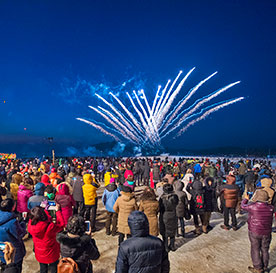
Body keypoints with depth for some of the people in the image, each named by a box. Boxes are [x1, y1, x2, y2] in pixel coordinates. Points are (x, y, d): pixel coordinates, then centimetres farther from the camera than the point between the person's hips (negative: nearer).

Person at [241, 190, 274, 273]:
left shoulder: (252, 206, -19)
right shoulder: (270, 208, -9)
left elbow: (243, 206, -1)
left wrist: (246, 199, 20)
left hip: (255, 233, -4)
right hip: (267, 233, 4)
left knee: (255, 250, 10)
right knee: (265, 250, 17)